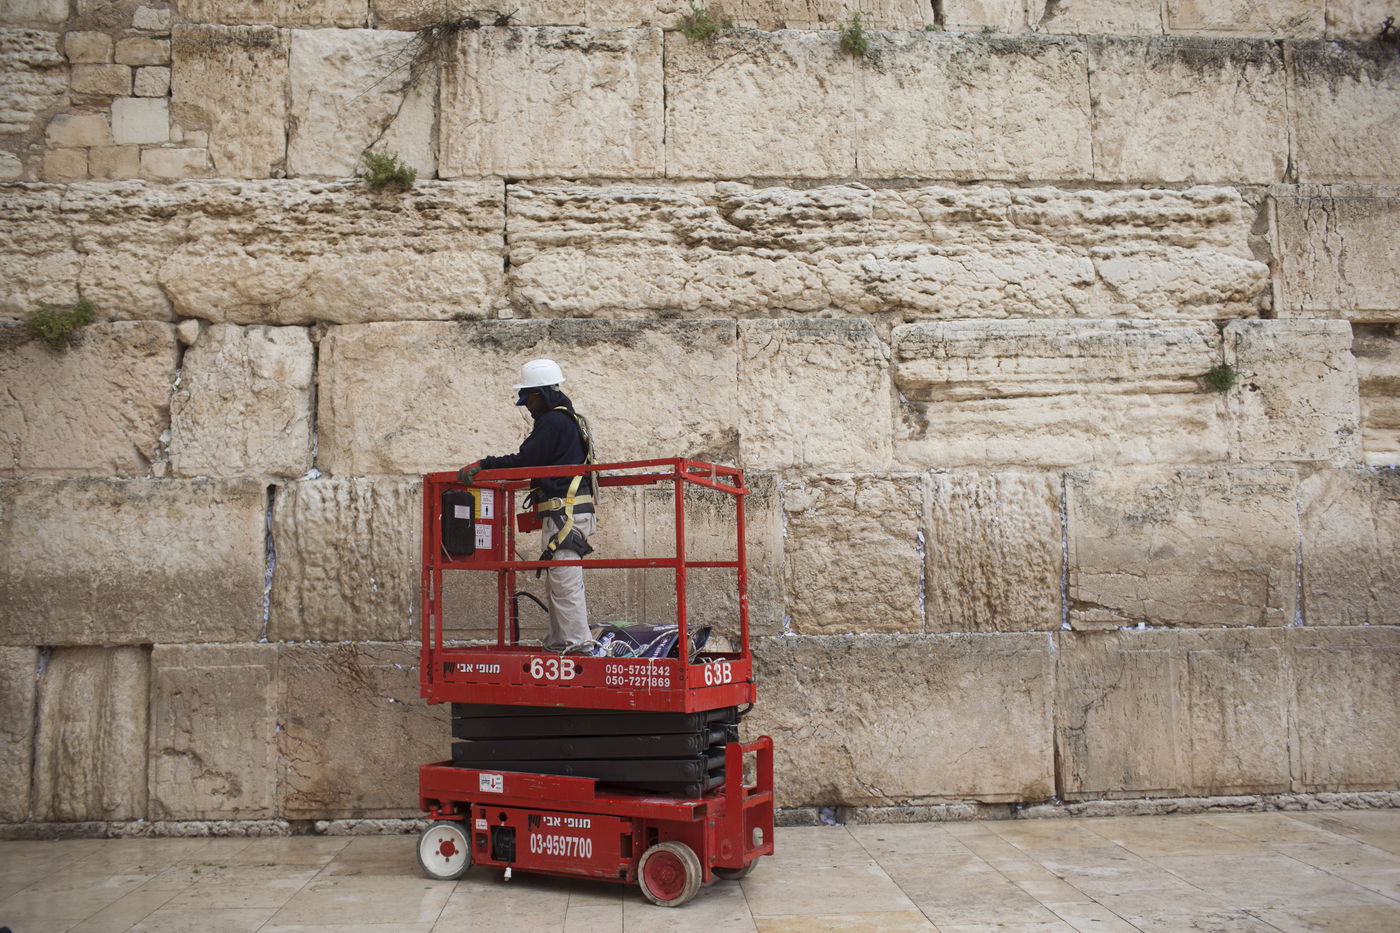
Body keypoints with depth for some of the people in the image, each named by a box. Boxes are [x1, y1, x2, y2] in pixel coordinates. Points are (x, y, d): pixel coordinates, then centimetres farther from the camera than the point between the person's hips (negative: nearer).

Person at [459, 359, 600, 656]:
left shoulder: (554, 421, -11)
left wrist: (482, 465, -14)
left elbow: (525, 460, -17)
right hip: (567, 513, 11)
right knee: (556, 583, 13)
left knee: (564, 582, -11)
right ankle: (558, 643, 17)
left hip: (565, 514, -11)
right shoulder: (570, 419, 22)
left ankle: (579, 644, -10)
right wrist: (540, 491, 20)